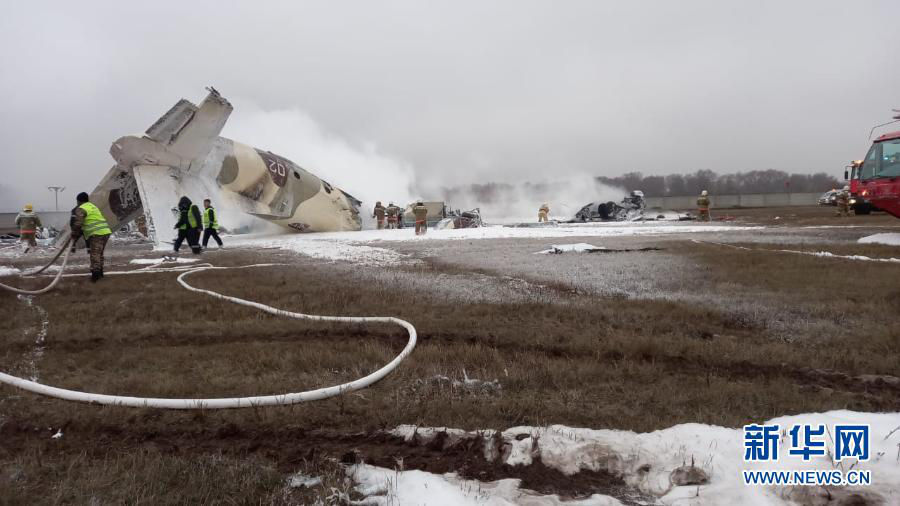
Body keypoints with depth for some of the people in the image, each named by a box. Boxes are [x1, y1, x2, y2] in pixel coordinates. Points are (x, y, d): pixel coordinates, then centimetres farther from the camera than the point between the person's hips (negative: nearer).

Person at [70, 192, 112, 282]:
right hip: (106, 231, 9)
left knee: (95, 254, -8)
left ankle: (95, 274, -14)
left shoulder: (81, 209, -2)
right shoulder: (93, 206, 25)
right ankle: (100, 271, 26)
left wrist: (74, 235, 2)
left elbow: (77, 224, -11)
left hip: (97, 233, -8)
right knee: (99, 253, 19)